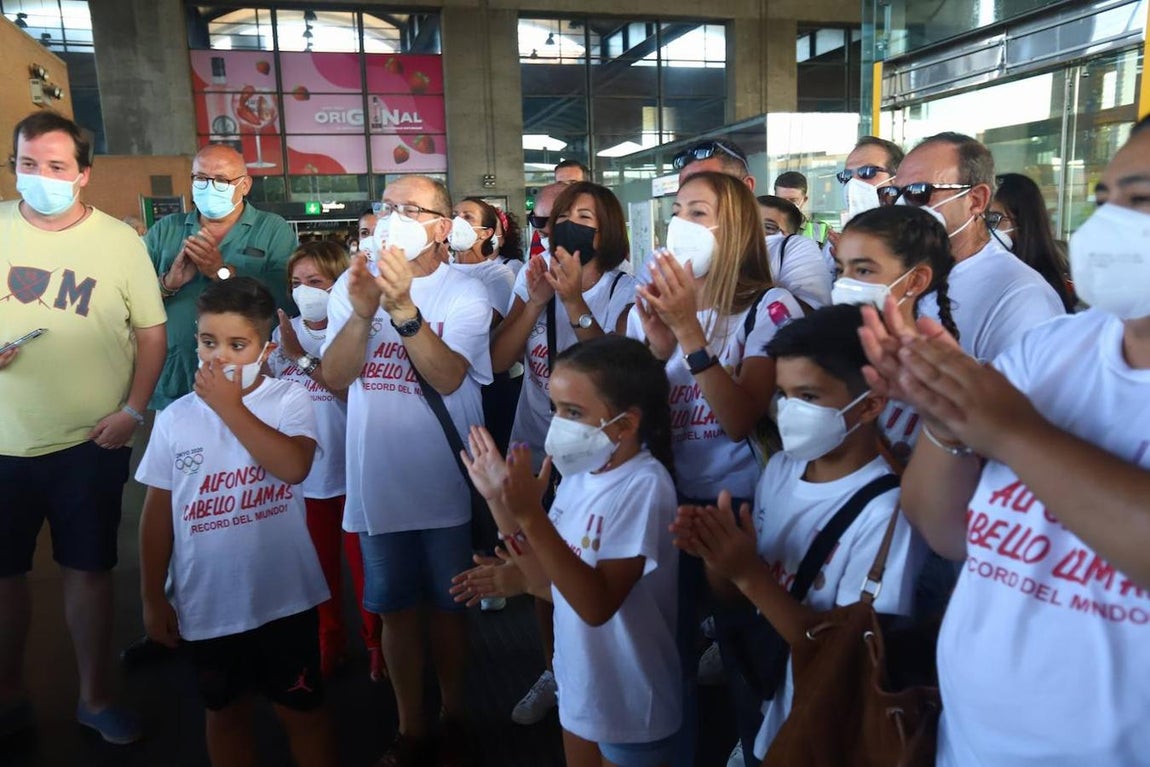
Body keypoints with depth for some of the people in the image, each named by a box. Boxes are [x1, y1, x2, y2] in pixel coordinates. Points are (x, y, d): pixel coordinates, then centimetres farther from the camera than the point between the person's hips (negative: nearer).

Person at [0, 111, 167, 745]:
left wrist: (133, 410, -8)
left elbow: (151, 331, 1)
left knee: (88, 569, 9)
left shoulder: (119, 240, -2)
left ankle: (95, 697, 27)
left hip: (91, 443, -1)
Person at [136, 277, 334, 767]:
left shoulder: (290, 400, -9)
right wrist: (153, 596, 7)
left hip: (283, 598, -3)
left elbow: (294, 466, -27)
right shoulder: (175, 418, -1)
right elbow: (158, 512, 5)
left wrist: (231, 407, -21)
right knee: (225, 712, 22)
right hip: (206, 603, 3)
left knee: (300, 710, 13)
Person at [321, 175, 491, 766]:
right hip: (378, 480, 3)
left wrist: (404, 309, -33)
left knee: (447, 605, 14)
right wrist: (362, 312, -23)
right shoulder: (352, 285, 1)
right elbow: (335, 376, -8)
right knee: (396, 608, 15)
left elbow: (447, 377, -21)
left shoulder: (465, 292, -8)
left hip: (445, 481, -2)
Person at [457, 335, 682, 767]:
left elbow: (597, 604, -30)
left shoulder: (643, 485, -26)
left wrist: (531, 516, -36)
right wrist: (502, 502, -10)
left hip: (632, 706, -7)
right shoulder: (579, 474, -3)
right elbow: (548, 584, -2)